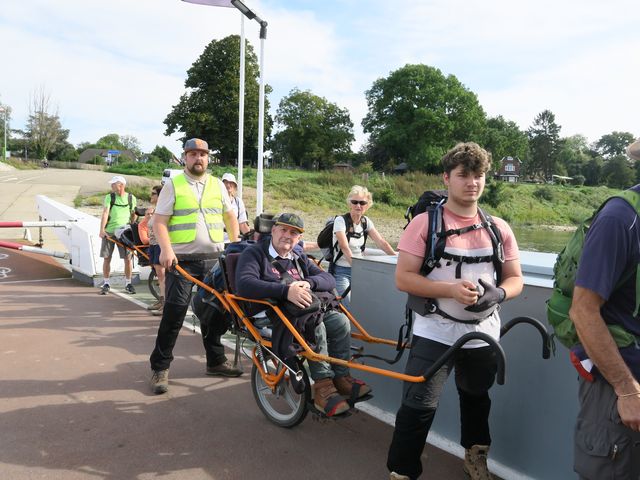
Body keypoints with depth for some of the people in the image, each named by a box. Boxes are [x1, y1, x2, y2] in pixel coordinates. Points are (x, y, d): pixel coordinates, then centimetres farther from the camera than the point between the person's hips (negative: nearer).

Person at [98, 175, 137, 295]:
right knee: (106, 258, 4)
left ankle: (128, 284, 11)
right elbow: (105, 213, -11)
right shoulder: (109, 197, 0)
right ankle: (106, 284, 17)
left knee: (127, 258, -3)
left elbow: (133, 215, 13)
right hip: (108, 232, 0)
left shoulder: (131, 198, 3)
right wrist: (102, 229, -22)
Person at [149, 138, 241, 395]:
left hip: (214, 259, 4)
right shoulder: (173, 185, 1)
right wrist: (166, 249, -20)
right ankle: (160, 368, 8)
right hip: (182, 260, -4)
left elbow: (230, 216, 18)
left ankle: (216, 361, 26)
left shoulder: (218, 185, 12)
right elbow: (159, 221, -5)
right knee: (173, 314, -5)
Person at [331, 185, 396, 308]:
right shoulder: (340, 220, -12)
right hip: (341, 271, -5)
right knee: (350, 308, -17)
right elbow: (344, 247, -23)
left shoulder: (366, 221, 5)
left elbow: (381, 243, -2)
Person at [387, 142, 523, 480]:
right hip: (434, 333, -4)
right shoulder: (424, 222, -10)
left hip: (483, 334, 5)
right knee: (418, 407, -6)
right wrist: (450, 289, -26)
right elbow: (403, 278, -13)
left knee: (476, 398, 25)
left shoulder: (498, 228, 2)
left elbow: (515, 279, 8)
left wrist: (497, 294, -15)